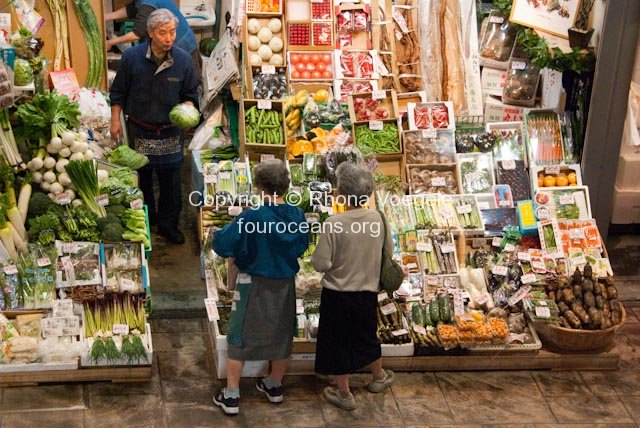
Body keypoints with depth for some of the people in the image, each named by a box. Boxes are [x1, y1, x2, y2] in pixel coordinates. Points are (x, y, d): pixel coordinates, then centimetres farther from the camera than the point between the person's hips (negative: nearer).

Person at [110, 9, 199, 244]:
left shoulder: (183, 60, -9)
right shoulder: (132, 57, -11)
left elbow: (191, 95, 3)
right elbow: (118, 92, 1)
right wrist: (115, 120, -2)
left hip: (170, 132, 0)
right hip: (139, 130, 0)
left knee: (171, 180, 6)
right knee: (141, 178, 14)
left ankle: (168, 224, 23)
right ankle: (145, 220, 34)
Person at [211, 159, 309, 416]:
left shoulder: (251, 217, -23)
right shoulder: (297, 216, -9)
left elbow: (223, 246, -18)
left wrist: (218, 233, 2)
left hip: (254, 286, -4)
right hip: (285, 285, 4)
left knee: (239, 337, 8)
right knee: (281, 334, 20)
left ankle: (231, 396, 13)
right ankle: (275, 387, 36)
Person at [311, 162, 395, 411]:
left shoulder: (333, 224, -22)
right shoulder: (378, 219, -9)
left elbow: (320, 264, -19)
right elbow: (388, 251, 4)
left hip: (337, 293, -4)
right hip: (367, 291, 4)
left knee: (337, 342, 13)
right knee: (366, 335, 27)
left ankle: (344, 394, 25)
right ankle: (379, 377, 46)